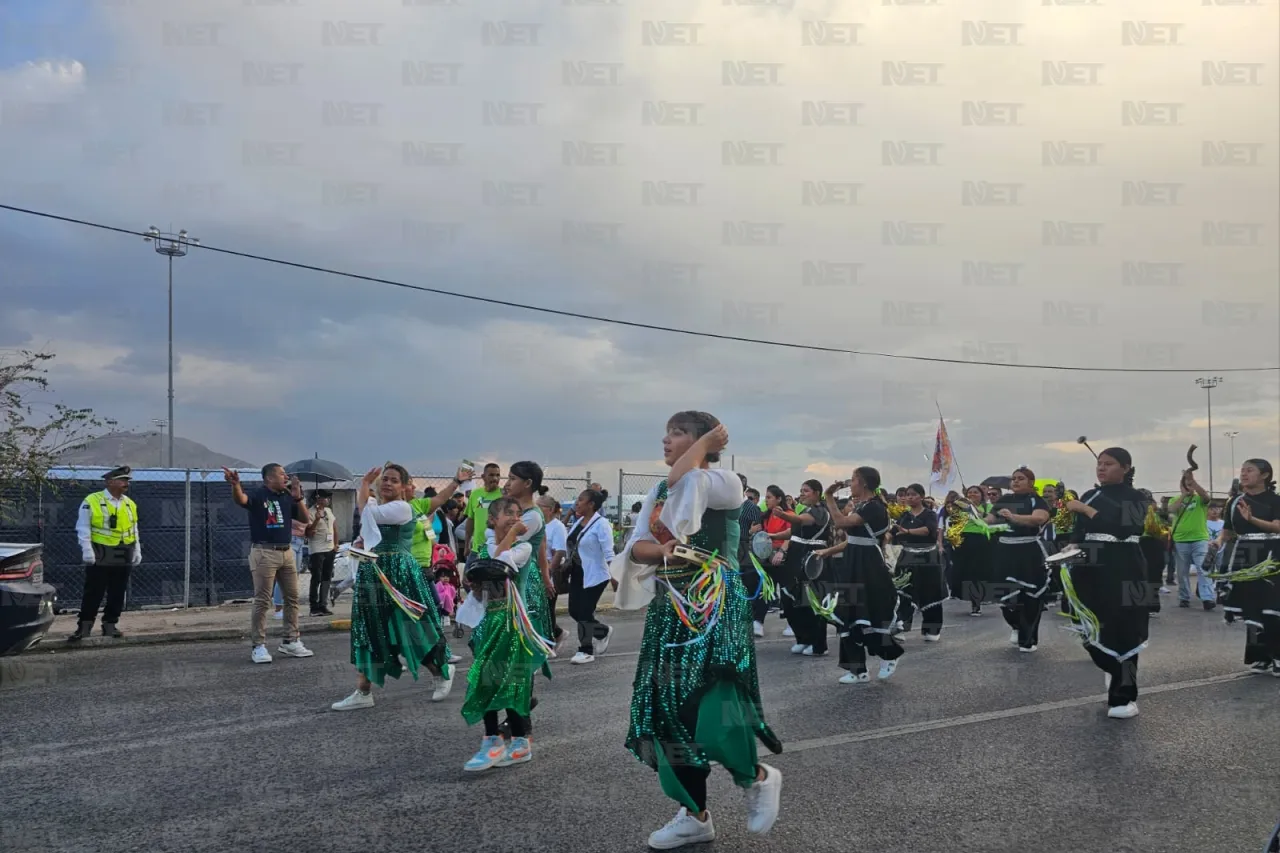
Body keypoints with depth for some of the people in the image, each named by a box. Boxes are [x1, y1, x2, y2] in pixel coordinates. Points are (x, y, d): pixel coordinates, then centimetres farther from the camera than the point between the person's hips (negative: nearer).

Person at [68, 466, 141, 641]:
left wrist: (137, 552, 13)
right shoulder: (91, 502, -6)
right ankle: (84, 626, 9)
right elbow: (83, 529, -7)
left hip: (123, 558, 5)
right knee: (93, 593, 0)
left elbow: (134, 530, 18)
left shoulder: (130, 504, 11)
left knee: (117, 593, 9)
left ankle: (110, 625, 19)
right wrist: (87, 551, -14)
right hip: (100, 557, -5)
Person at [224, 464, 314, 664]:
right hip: (264, 552, -7)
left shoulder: (287, 497, 11)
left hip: (287, 552, 7)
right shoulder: (258, 495, -8)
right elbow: (240, 499, -30)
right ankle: (259, 646, 2)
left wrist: (298, 498, -3)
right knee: (262, 601, -4)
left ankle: (291, 642, 21)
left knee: (292, 598, 11)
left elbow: (306, 519, 11)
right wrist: (235, 484, -53)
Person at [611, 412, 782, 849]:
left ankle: (758, 778, 14)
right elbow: (635, 548, 5)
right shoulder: (657, 494, 14)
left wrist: (705, 442, -8)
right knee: (669, 708, 6)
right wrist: (662, 551, -16)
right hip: (670, 610, 7)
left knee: (710, 711, -15)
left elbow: (681, 481, -23)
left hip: (715, 610, -7)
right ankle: (695, 814, 19)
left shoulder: (726, 482, -5)